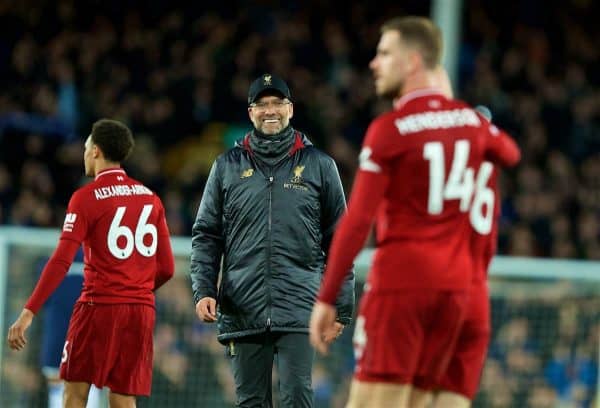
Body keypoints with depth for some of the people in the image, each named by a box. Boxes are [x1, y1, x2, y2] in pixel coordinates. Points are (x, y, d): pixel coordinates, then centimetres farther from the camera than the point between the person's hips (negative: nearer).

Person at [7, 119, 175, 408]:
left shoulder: (86, 197, -5)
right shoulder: (150, 198, 11)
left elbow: (61, 261, -13)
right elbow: (166, 268, 11)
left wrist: (28, 312, -14)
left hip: (99, 307, -5)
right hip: (141, 310, 5)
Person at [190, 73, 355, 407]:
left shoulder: (318, 165, 9)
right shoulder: (228, 166, 12)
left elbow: (339, 242, 9)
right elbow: (206, 235, 13)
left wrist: (341, 309, 4)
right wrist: (204, 290, -2)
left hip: (299, 312, -2)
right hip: (243, 312, 2)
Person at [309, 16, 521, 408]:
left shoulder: (388, 129, -10)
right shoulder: (471, 120, 9)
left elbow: (357, 221, -12)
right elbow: (510, 154, 33)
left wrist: (326, 299, -9)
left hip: (400, 282, -7)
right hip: (454, 286, 7)